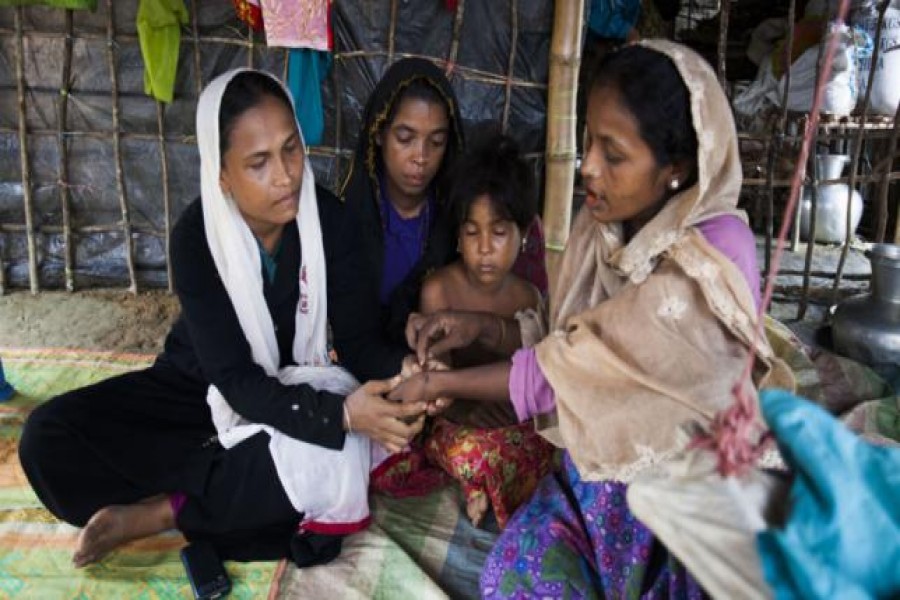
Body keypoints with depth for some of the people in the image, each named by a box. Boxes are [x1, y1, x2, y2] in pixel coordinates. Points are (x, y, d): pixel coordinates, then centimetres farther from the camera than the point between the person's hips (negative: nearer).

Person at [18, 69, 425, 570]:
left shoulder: (329, 219, -18)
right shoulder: (197, 236, -22)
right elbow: (235, 379, -27)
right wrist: (340, 412, -42)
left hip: (297, 390, 0)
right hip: (201, 386, 1)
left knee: (337, 457, -35)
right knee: (48, 437, -19)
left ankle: (157, 513, -15)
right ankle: (251, 503, -19)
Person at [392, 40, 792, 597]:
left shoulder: (712, 260, -26)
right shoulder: (608, 223, -5)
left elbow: (575, 368, -25)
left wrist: (443, 383, -14)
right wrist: (481, 325, -10)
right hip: (597, 470, 5)